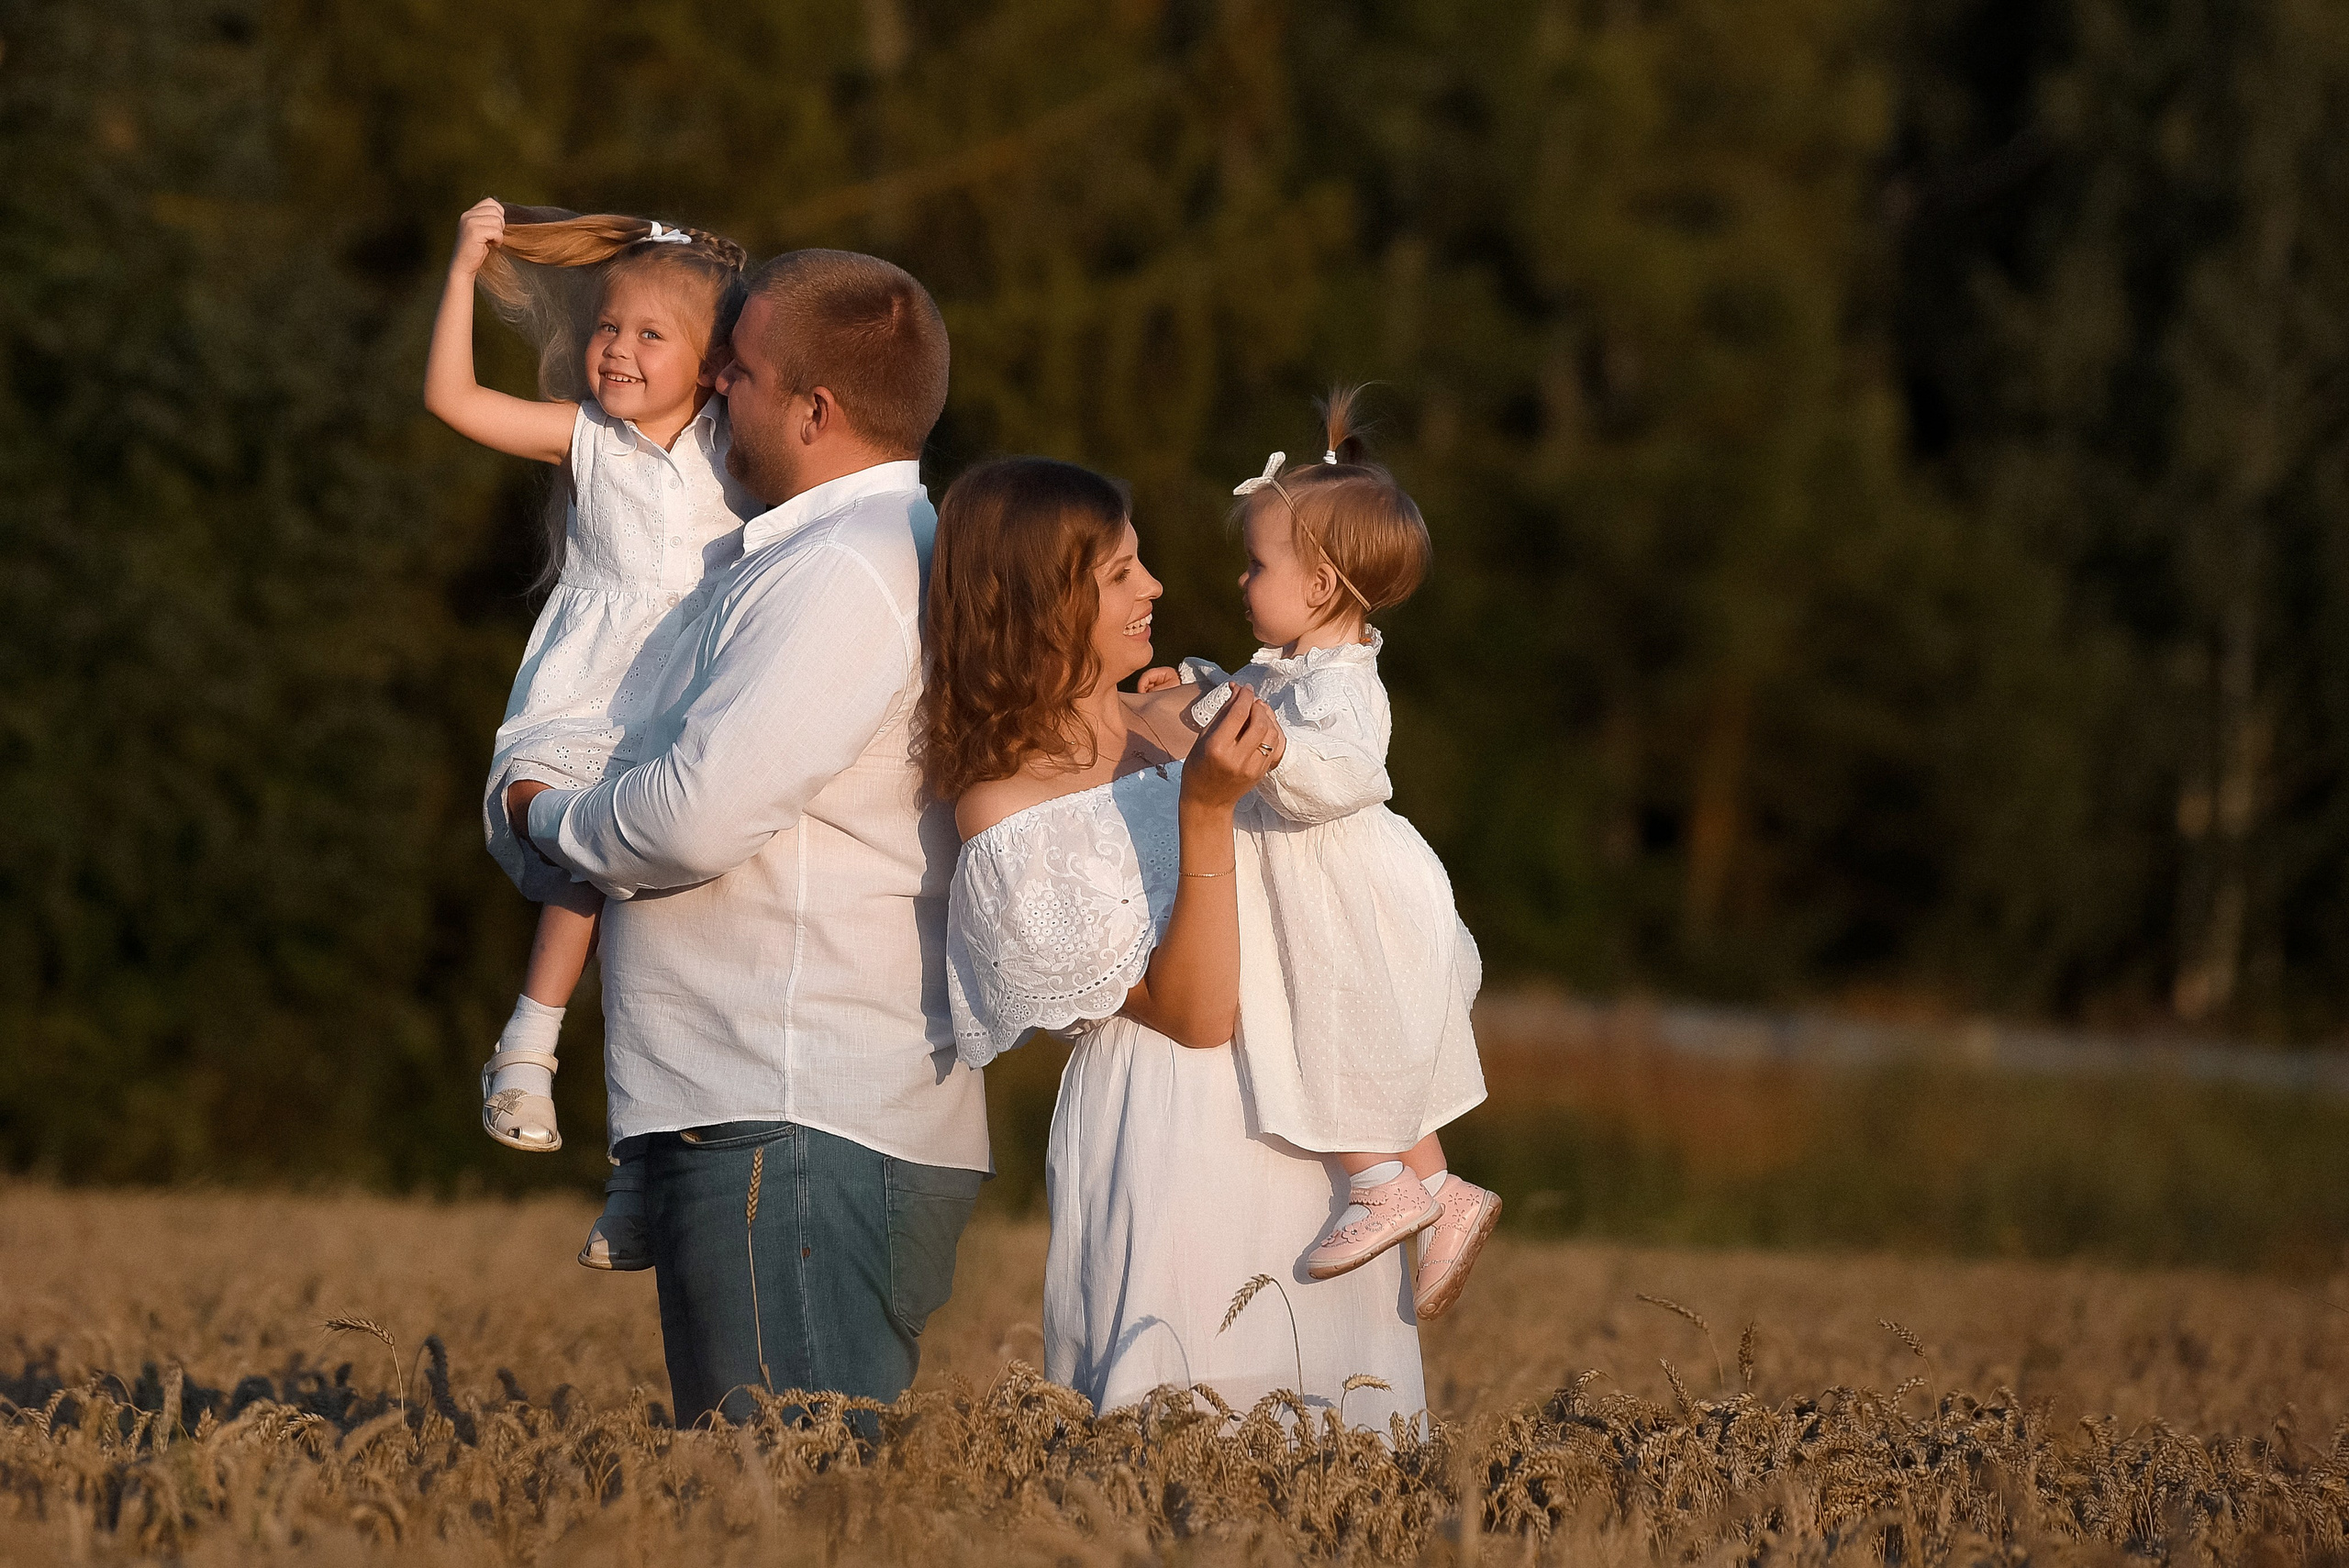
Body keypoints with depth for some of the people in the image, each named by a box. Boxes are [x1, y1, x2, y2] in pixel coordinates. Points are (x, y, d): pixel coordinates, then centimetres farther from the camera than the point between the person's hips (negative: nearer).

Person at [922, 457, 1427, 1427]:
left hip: (1306, 1135, 7)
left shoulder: (1165, 723, 9)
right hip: (1174, 1133, -7)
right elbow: (1195, 1012, -18)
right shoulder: (1005, 816, -12)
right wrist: (1206, 812, -25)